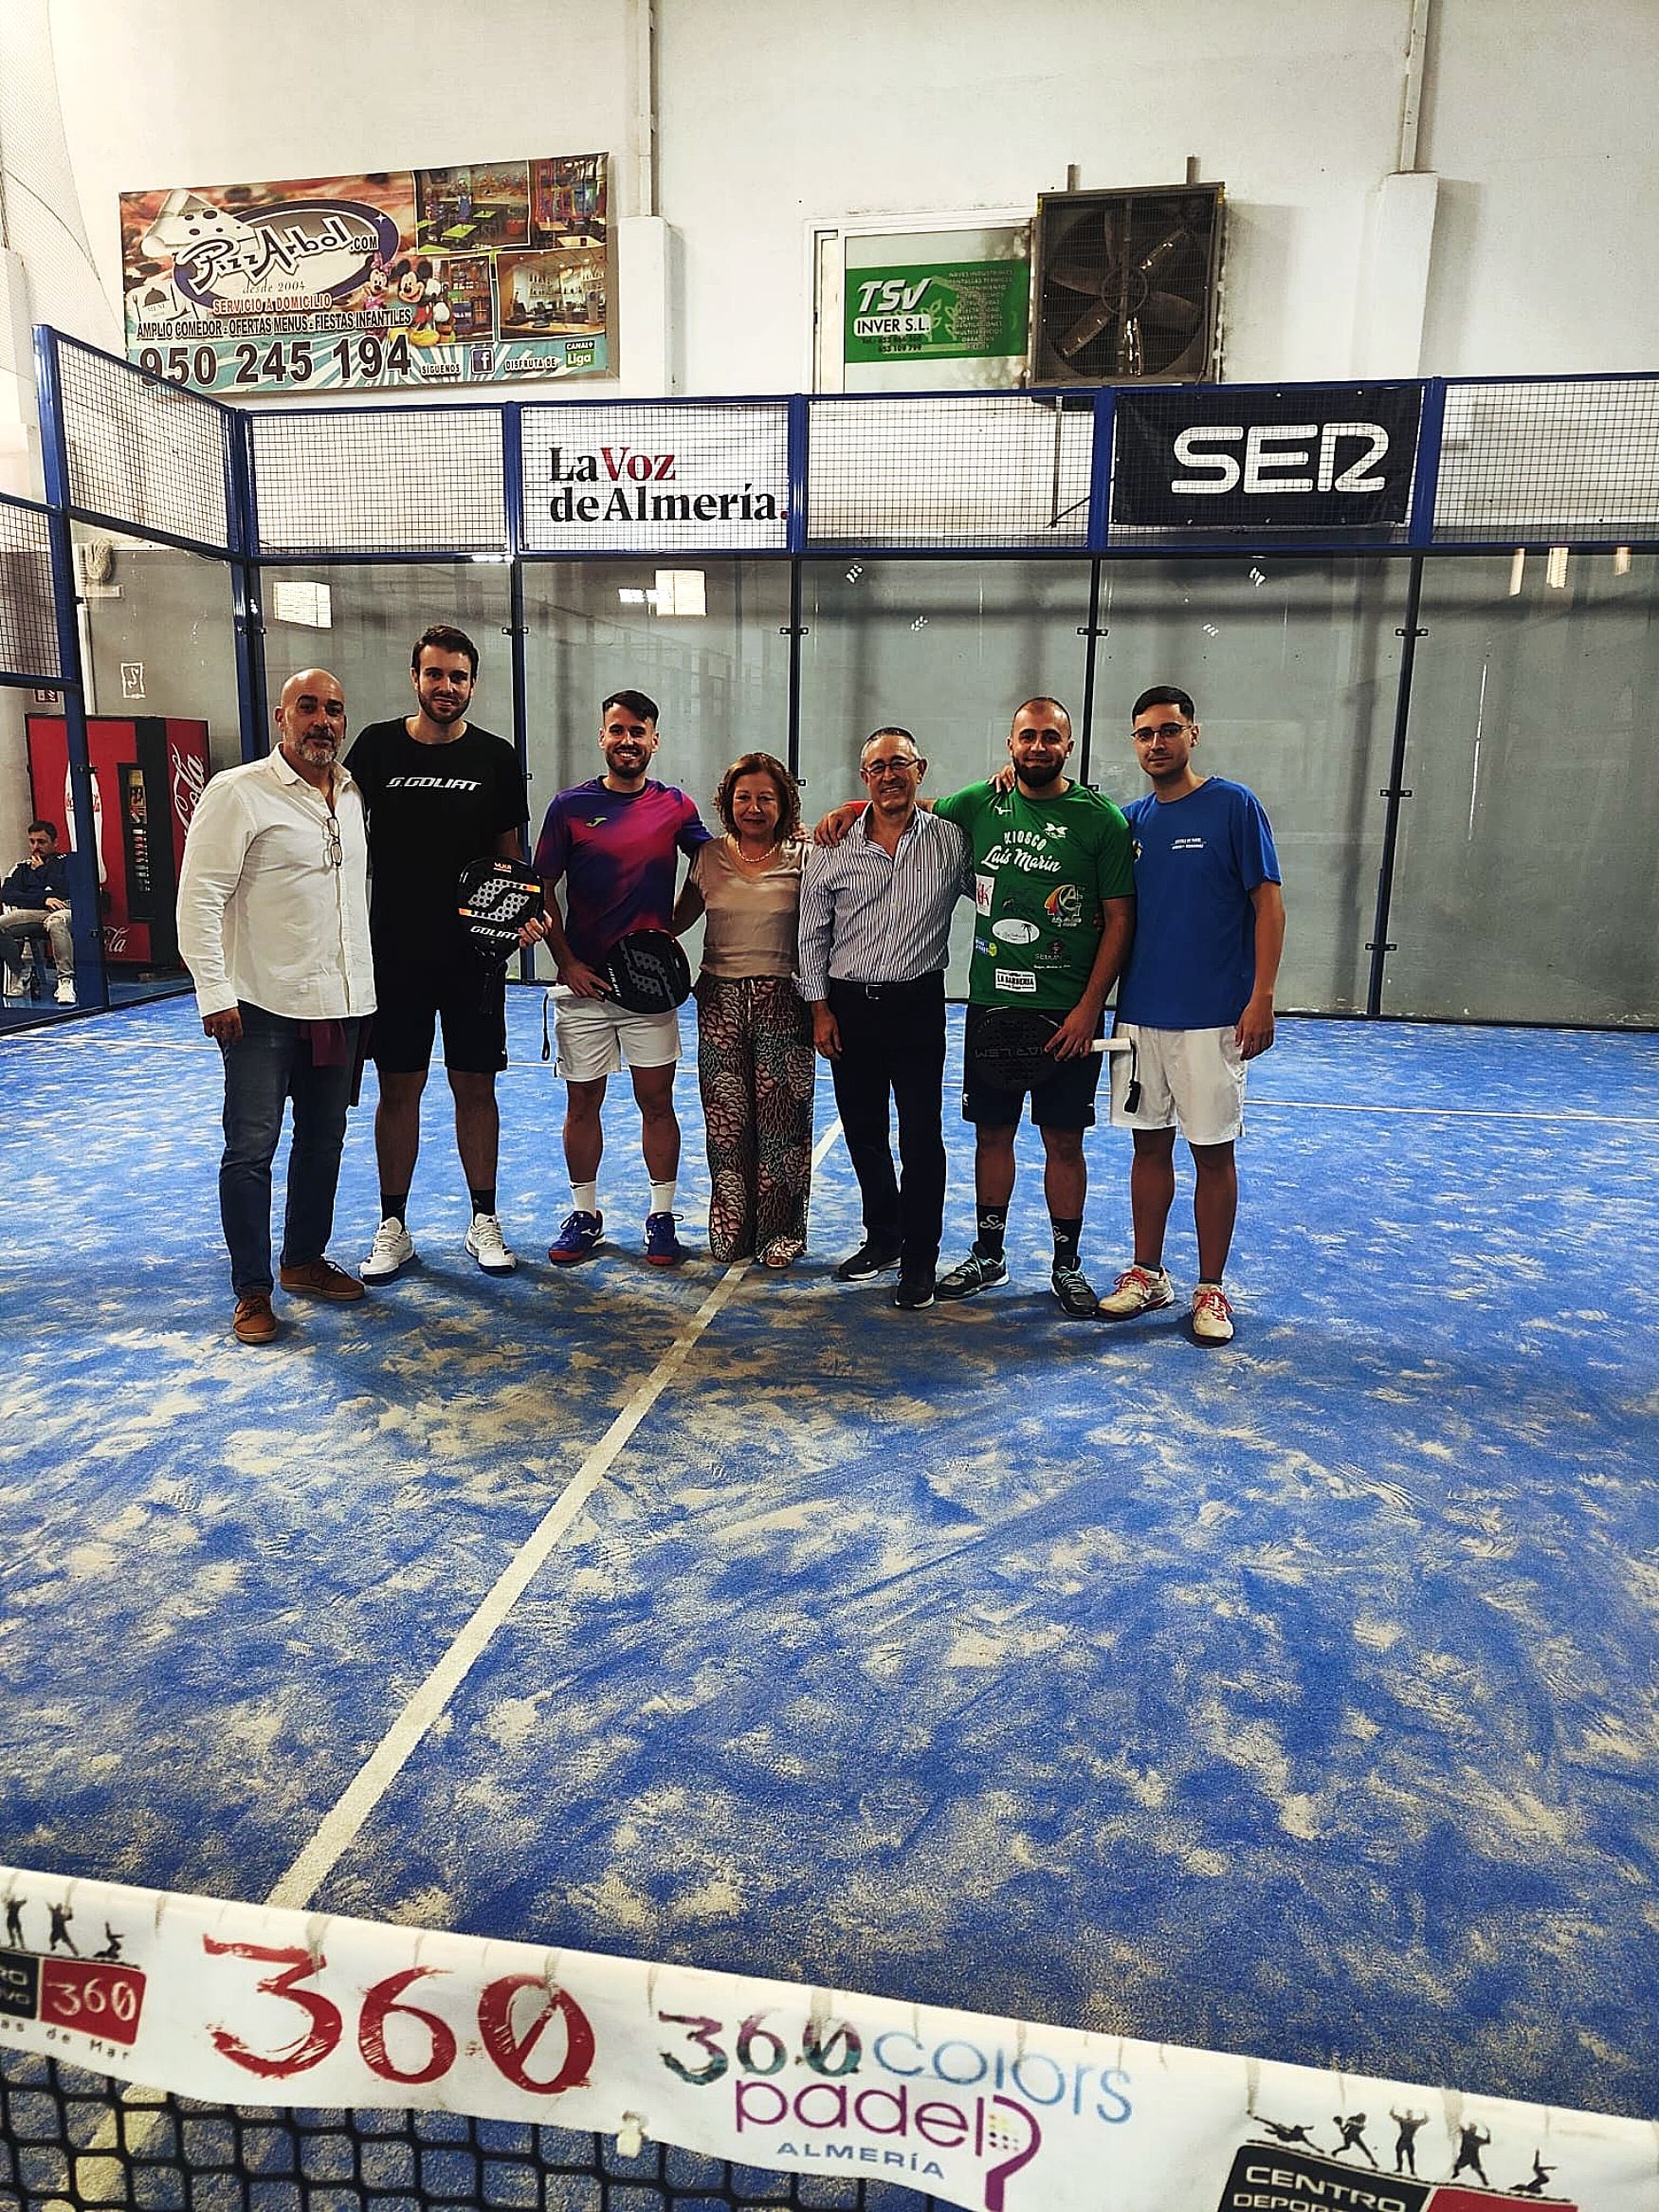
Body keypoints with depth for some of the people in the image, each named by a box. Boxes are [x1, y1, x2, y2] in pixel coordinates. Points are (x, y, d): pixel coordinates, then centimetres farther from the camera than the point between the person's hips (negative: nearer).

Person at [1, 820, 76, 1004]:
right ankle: (19, 974, -4)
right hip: (32, 914, 4)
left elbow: (66, 891, -3)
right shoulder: (23, 867, 26)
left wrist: (41, 870, 9)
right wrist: (43, 899, -4)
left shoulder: (66, 862, 16)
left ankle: (66, 981, -43)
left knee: (56, 922, -41)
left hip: (63, 912, -4)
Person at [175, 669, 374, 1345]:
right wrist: (214, 993, -16)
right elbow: (199, 898, -11)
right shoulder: (238, 792, -8)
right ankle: (252, 1289, 10)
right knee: (251, 1147, -2)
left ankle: (304, 1259, 31)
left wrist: (370, 982, 17)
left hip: (342, 1003, 6)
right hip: (264, 1006, -6)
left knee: (323, 1139, 15)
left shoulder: (354, 797, 11)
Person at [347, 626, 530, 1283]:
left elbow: (511, 852, 7)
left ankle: (483, 1221, 19)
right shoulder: (377, 747, 2)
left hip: (474, 951, 0)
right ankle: (393, 1228, 18)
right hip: (394, 950, 0)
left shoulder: (495, 757, 3)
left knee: (475, 1086, 6)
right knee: (398, 1087, 6)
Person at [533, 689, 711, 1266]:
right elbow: (543, 889, 3)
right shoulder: (571, 805, 1)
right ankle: (584, 1214, 20)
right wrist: (566, 963, -4)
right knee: (582, 1101, 7)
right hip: (583, 980, 0)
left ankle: (662, 1218, 14)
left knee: (656, 1100, 3)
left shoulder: (676, 807, 3)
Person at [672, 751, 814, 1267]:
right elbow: (678, 918, 15)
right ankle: (730, 1231, 19)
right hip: (721, 1000, 2)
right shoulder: (709, 856, 8)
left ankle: (779, 1232, 16)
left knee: (779, 1121, 2)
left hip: (781, 1002, -2)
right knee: (727, 1122, 5)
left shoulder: (803, 859, 1)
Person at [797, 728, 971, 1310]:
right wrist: (820, 1007, 2)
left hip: (918, 1005, -2)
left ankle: (919, 1261, 9)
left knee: (921, 1136, -1)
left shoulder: (951, 842, 0)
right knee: (863, 1131, 12)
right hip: (848, 1005, 2)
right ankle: (882, 1238, 29)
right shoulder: (832, 848, 2)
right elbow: (812, 934, 6)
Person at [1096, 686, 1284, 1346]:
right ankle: (1148, 1275, 23)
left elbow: (1268, 903, -7)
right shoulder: (1130, 820, 9)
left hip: (1212, 1017, -4)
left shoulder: (1234, 805, -4)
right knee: (1149, 1145, 11)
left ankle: (1210, 1290, 15)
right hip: (1140, 1013, 4)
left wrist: (1262, 998, -13)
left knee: (1214, 1152, 3)